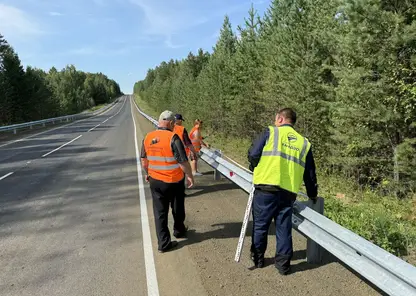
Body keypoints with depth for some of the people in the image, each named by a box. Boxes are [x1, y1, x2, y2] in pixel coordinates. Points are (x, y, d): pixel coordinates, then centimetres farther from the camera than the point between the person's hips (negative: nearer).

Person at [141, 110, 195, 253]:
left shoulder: (147, 138, -1)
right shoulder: (173, 138, -19)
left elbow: (144, 161, 9)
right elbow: (183, 161, -20)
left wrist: (148, 173, 25)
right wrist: (189, 175, -6)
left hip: (155, 181, 4)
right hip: (174, 181, -4)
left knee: (160, 212, 11)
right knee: (177, 209, 20)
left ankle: (163, 243, 14)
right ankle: (179, 230, 41)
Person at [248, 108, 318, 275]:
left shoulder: (270, 132, 3)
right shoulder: (304, 142, 15)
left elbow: (253, 154, -4)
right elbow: (309, 173, 19)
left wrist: (256, 169, 17)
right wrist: (313, 195, 31)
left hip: (266, 188, -3)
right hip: (289, 192, 3)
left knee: (260, 225, 13)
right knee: (284, 228, 14)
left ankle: (257, 258, 27)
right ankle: (283, 263, 21)